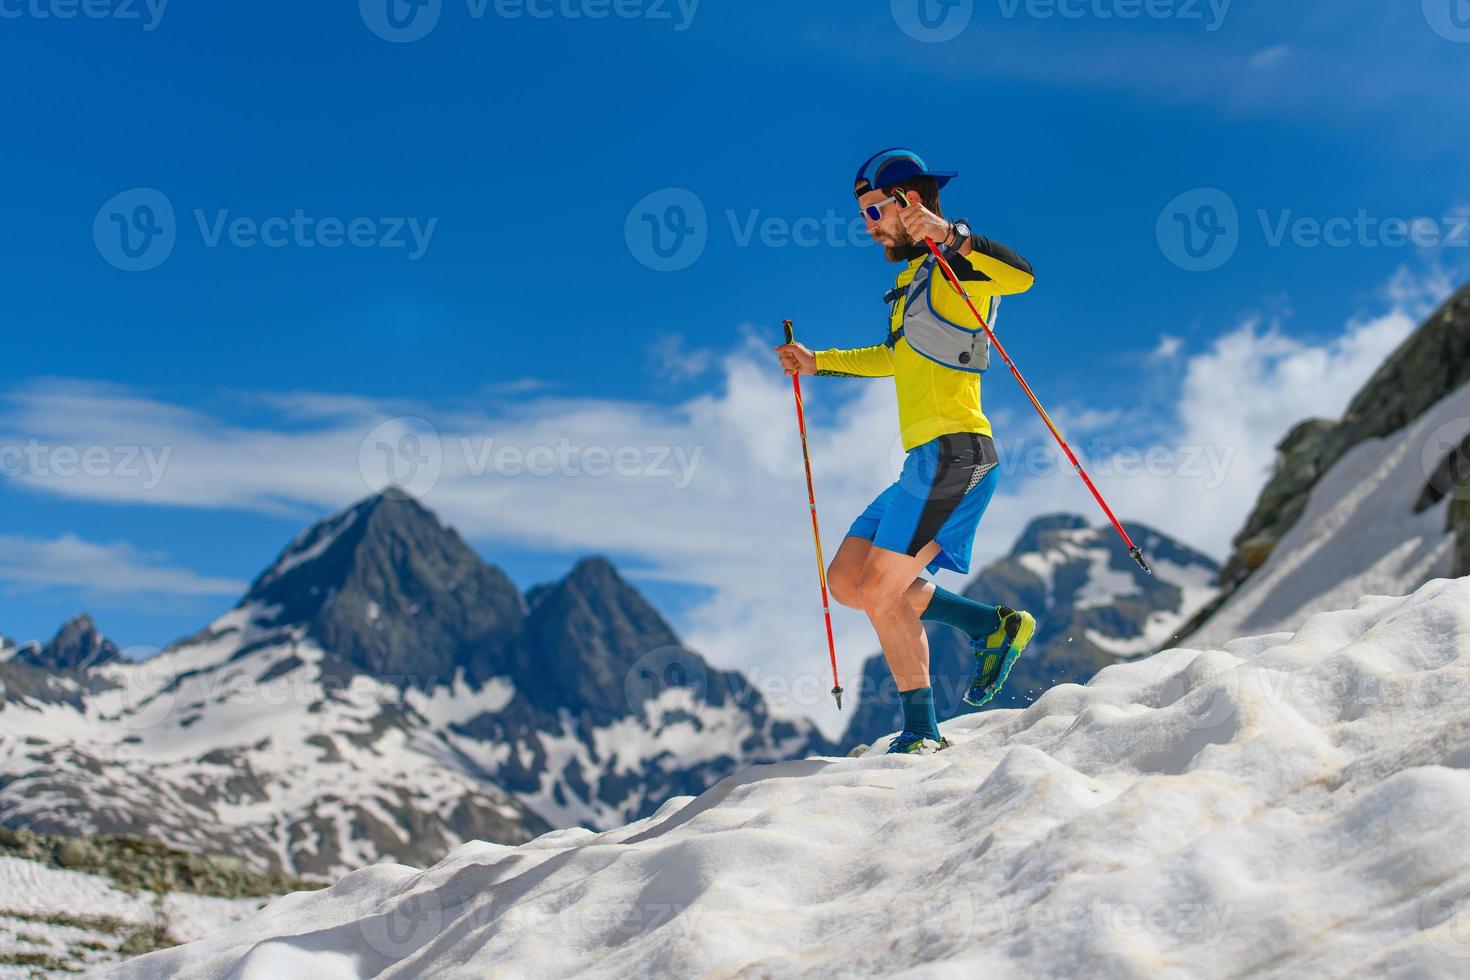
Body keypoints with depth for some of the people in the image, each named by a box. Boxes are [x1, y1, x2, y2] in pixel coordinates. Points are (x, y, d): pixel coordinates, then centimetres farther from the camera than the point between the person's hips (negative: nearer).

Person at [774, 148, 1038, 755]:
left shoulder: (957, 263, -5)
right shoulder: (915, 275, 24)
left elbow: (1022, 274, -27)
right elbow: (897, 357, 40)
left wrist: (948, 237, -36)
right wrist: (816, 363, 38)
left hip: (955, 452, -10)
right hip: (927, 461, 10)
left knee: (879, 593, -12)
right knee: (846, 582, 8)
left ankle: (920, 732, 2)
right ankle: (993, 624, 6)